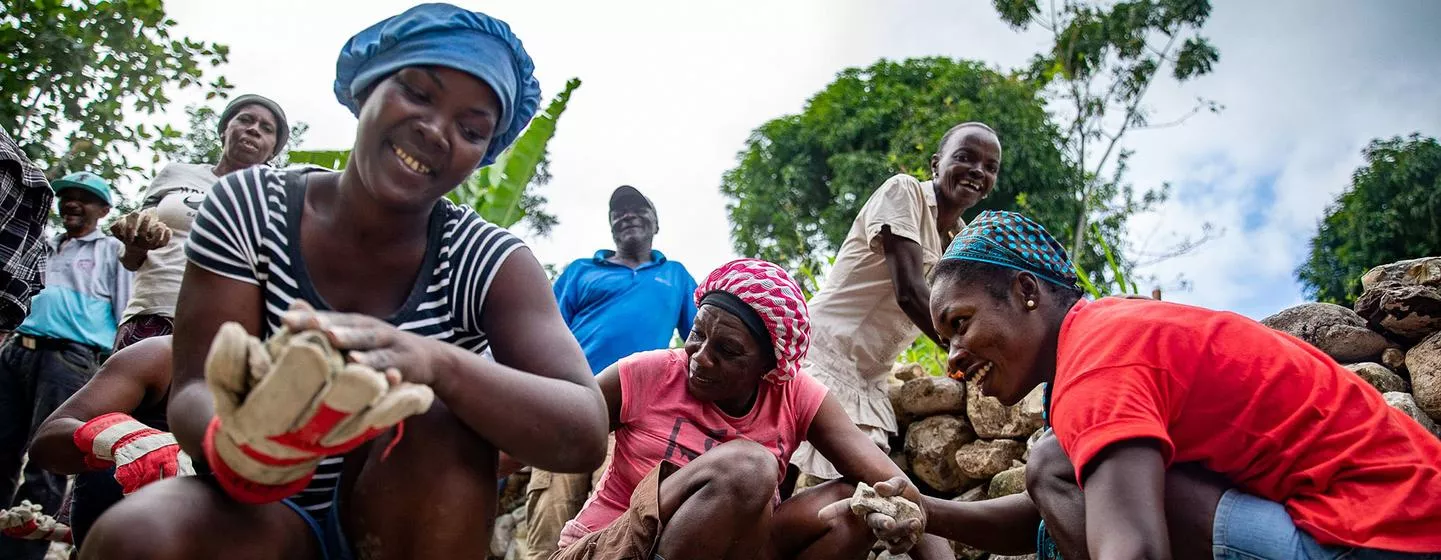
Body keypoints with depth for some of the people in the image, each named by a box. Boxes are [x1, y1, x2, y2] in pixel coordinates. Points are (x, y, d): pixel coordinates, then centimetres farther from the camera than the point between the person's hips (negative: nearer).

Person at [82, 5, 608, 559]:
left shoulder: (491, 263, -11)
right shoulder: (249, 206, -7)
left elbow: (585, 435, -25)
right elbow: (193, 395, -15)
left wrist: (433, 360, -45)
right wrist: (244, 445, -42)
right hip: (258, 514, -1)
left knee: (445, 416, -30)